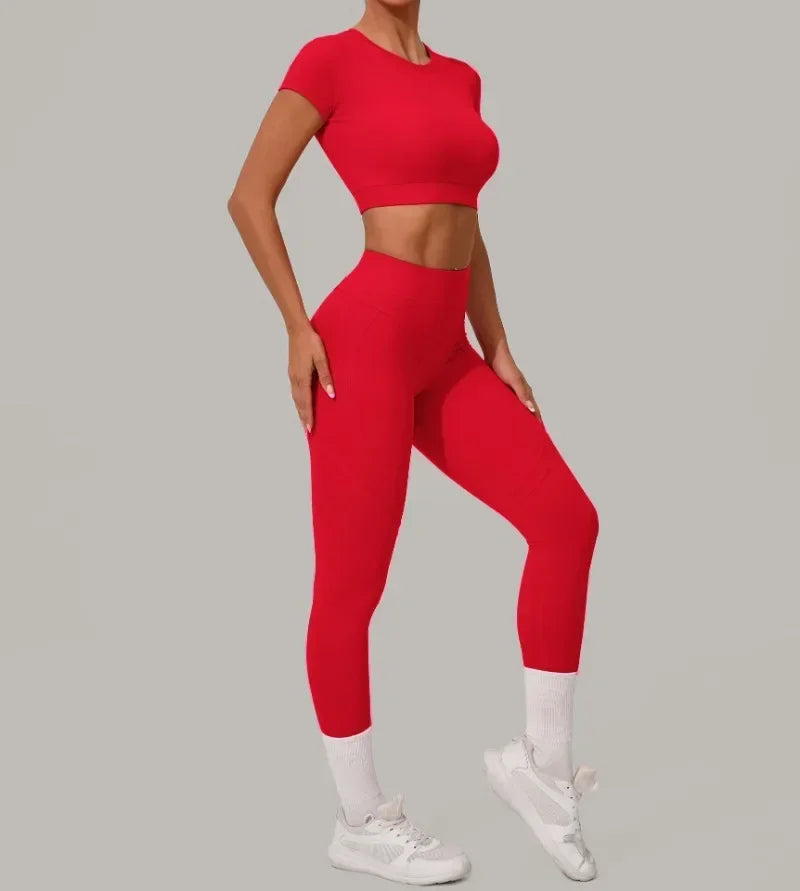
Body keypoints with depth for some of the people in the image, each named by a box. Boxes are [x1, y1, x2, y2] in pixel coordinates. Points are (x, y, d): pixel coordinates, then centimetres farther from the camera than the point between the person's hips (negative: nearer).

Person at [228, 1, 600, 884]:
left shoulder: (458, 78, 19)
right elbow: (249, 196, -3)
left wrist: (497, 347, 14)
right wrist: (297, 327, -11)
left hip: (443, 356, 8)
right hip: (363, 341, -8)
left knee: (568, 520, -1)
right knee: (351, 587, 1)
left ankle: (541, 760, 12)